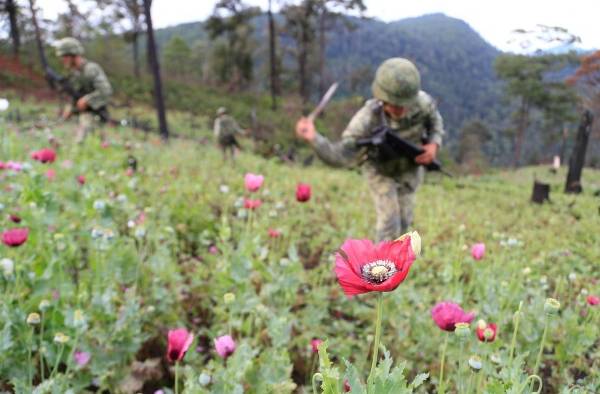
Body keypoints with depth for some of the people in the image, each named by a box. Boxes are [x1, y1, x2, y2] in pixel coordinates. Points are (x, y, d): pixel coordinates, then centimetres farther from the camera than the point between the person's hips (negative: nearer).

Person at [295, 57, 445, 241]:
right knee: (389, 220, -9)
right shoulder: (367, 118, -41)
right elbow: (340, 156, -45)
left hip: (410, 166, 3)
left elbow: (434, 121, -8)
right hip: (379, 168, -3)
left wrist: (434, 145, -27)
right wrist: (313, 138, -63)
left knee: (403, 219, 14)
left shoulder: (422, 101, -32)